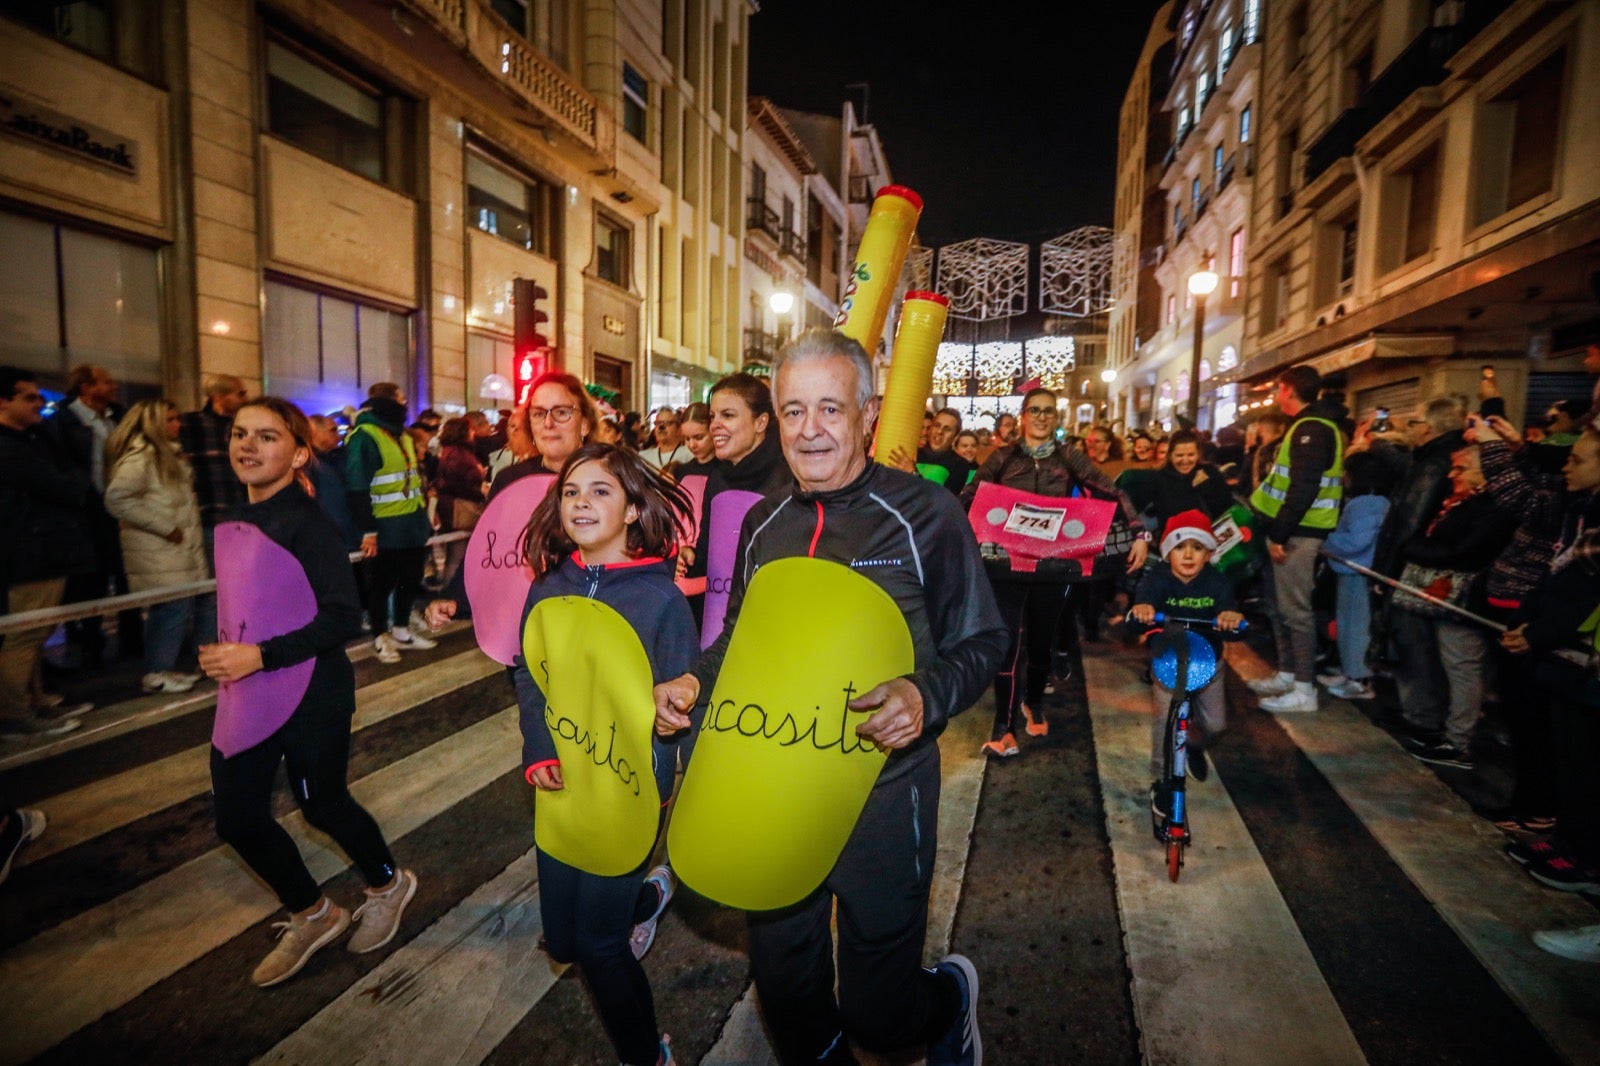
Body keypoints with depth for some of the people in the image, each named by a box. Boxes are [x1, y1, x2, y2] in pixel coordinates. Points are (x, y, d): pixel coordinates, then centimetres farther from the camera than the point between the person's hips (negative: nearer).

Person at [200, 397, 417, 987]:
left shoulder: (308, 523, -19)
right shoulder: (240, 517, 5)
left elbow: (343, 616, -25)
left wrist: (260, 656, -28)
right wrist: (222, 652, 9)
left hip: (312, 693, -7)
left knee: (322, 804, 10)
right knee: (237, 815, 12)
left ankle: (388, 884, 40)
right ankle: (312, 916, 36)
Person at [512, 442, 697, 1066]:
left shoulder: (660, 598, -15)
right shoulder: (548, 589, -1)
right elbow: (528, 676, 4)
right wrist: (539, 754, -11)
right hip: (559, 786, 5)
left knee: (598, 942, 1)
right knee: (562, 939, 17)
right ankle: (649, 892, 48)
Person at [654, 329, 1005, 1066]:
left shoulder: (926, 514, -12)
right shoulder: (763, 522, 3)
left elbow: (980, 643, -7)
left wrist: (926, 696, -26)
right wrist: (696, 681, -3)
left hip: (882, 790, -4)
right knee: (786, 997, 20)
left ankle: (950, 995, 45)